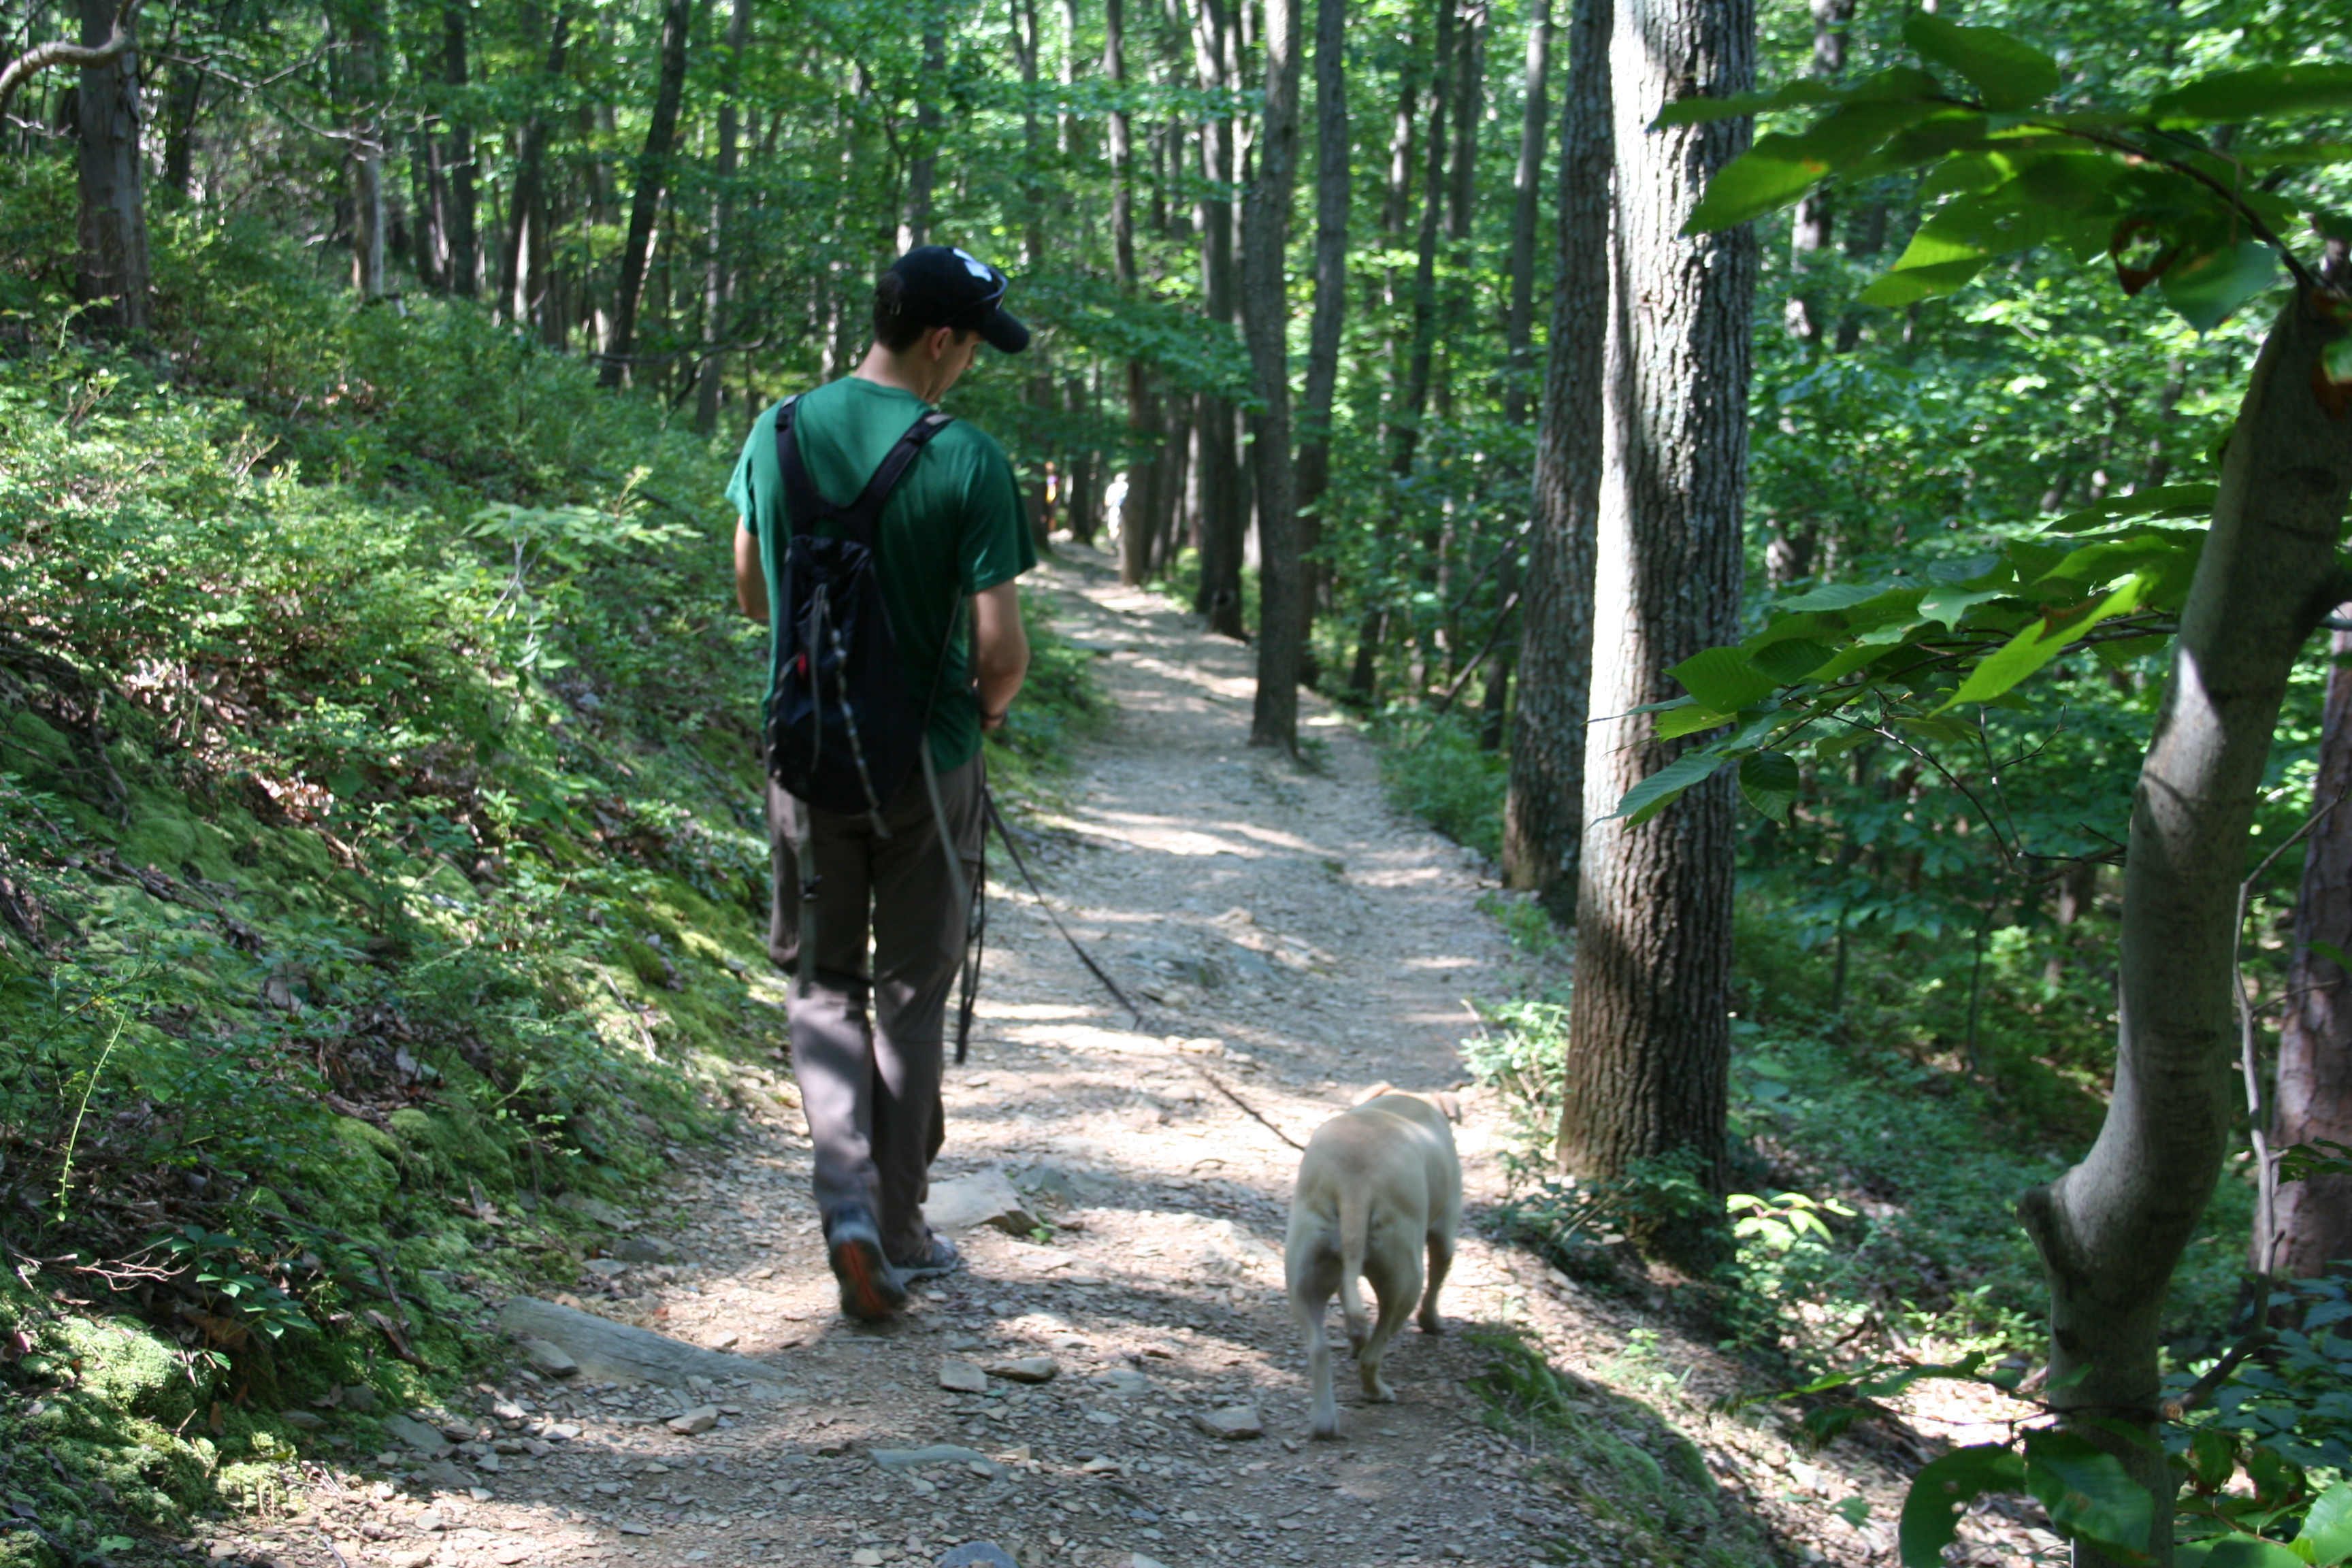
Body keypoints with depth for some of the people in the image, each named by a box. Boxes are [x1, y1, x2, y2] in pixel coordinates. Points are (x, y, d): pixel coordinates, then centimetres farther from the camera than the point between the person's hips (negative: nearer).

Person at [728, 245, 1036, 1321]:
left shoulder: (782, 433, -2)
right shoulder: (965, 461, -16)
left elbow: (751, 596, 9)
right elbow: (1000, 647, -17)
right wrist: (988, 706, 4)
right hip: (927, 760, -3)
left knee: (825, 985, 16)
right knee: (912, 994, 12)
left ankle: (847, 1194, -3)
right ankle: (900, 1235, 20)